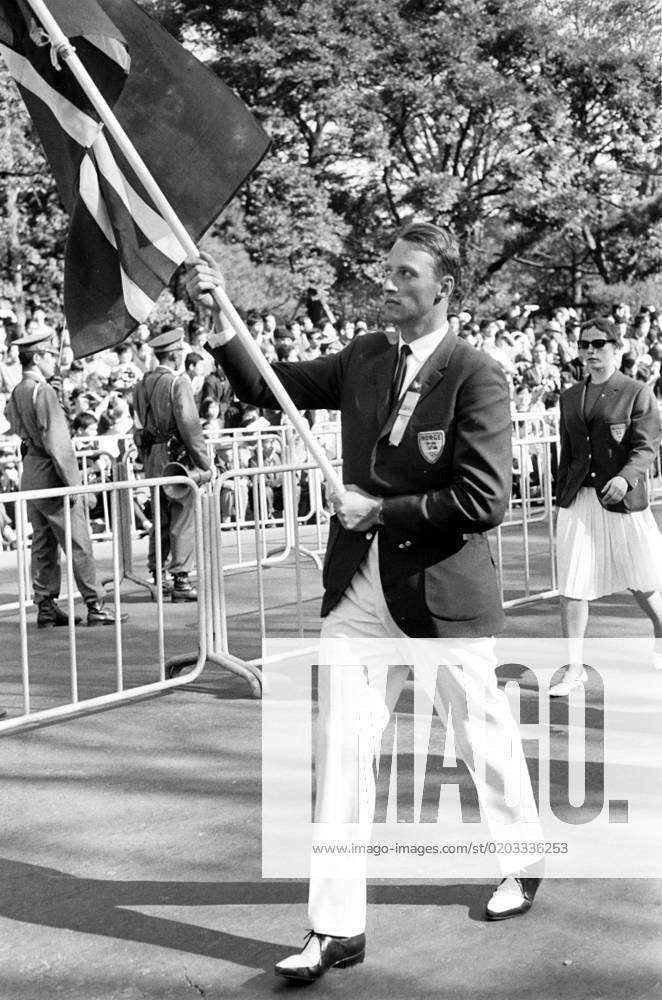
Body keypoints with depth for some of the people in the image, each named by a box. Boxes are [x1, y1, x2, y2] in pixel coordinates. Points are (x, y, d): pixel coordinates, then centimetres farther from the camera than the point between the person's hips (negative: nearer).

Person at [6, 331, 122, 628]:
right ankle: (95, 607, 0)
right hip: (51, 473, -9)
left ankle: (46, 609, 15)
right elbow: (57, 441, -20)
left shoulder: (17, 393, 11)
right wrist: (72, 483, -19)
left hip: (30, 475, 9)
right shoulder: (43, 391, -16)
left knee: (43, 545, 12)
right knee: (78, 544, -3)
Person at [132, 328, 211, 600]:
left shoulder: (143, 383, 10)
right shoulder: (178, 382, -12)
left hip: (151, 457, 8)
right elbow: (189, 426, -17)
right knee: (183, 517, -3)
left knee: (161, 517, 16)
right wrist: (204, 462, -13)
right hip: (176, 455, -8)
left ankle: (157, 576, 20)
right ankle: (180, 580, -4)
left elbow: (138, 426, 14)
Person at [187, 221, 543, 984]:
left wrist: (382, 511, -16)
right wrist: (219, 320, -5)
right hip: (359, 588, 5)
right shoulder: (363, 359, 5)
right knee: (338, 748, 0)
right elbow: (268, 388, 9)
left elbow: (483, 501, -19)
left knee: (485, 736, 15)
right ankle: (336, 927, 8)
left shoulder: (476, 377, -13)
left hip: (445, 590, -4)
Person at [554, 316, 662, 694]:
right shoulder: (570, 397, 13)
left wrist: (625, 478, -27)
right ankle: (575, 668, 7)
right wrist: (562, 499, 17)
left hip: (623, 500, -4)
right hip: (578, 502, 4)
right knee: (571, 587, -2)